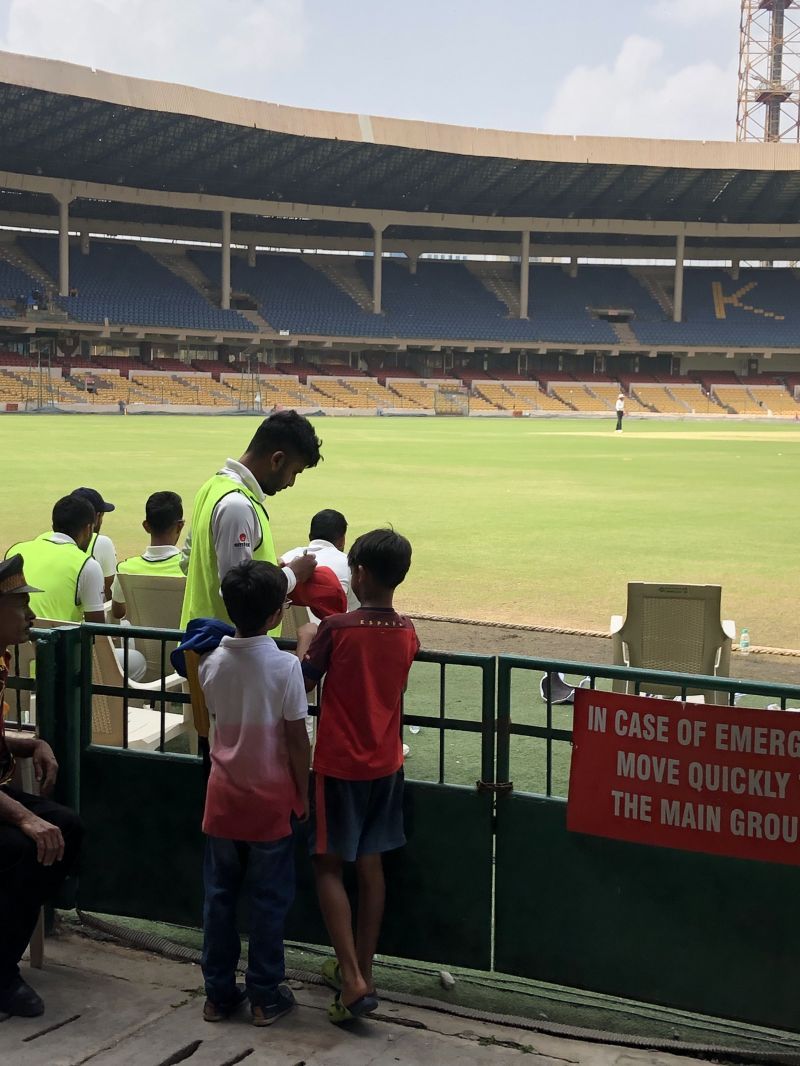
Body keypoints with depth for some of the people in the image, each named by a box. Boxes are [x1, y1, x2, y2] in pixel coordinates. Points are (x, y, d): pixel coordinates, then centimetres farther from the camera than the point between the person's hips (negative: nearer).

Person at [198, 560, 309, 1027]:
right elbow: (296, 740, -13)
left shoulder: (213, 663, -4)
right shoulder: (286, 666, -17)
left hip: (224, 797, 4)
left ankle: (219, 992, 21)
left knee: (219, 896, 13)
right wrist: (303, 795, -1)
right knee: (269, 901, 8)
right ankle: (266, 995, 16)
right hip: (271, 800, -4)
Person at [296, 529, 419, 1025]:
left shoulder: (337, 629, -17)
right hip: (385, 763, 5)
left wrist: (306, 640, 7)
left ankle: (354, 979, -5)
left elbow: (302, 684, -9)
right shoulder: (407, 634, -1)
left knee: (329, 866, 4)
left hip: (340, 764, -5)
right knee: (371, 865, 14)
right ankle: (362, 969, 23)